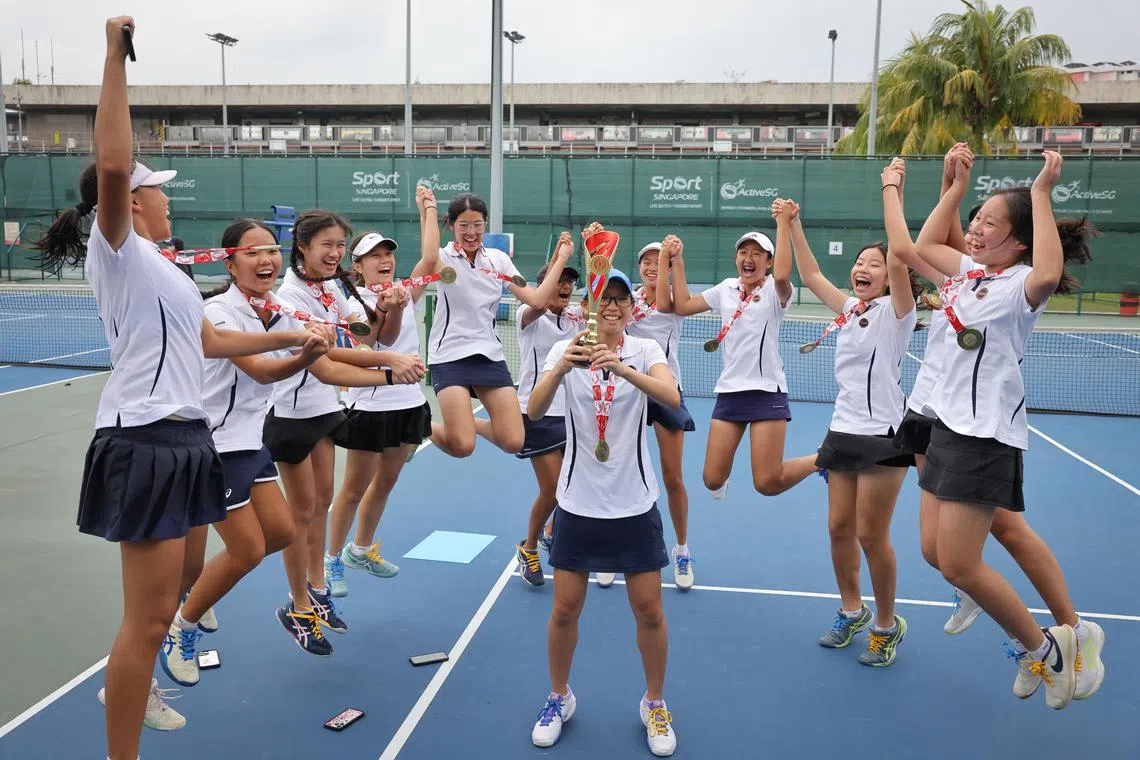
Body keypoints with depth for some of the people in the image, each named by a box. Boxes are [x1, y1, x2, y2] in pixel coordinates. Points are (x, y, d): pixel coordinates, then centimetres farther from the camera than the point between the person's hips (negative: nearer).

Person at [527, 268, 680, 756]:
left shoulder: (645, 350, -5)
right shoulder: (565, 350, -4)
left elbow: (672, 398, -25)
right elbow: (534, 411, -19)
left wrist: (622, 368, -41)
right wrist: (560, 369, -37)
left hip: (634, 505, 0)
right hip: (578, 503, 0)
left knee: (649, 610, 5)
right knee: (565, 610, 6)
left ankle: (655, 704, 29)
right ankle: (559, 698, 31)